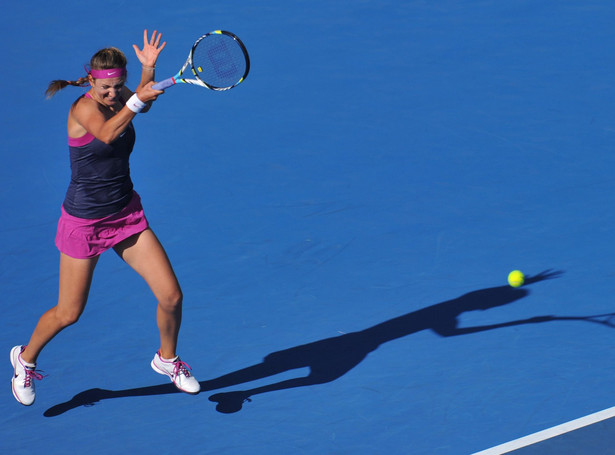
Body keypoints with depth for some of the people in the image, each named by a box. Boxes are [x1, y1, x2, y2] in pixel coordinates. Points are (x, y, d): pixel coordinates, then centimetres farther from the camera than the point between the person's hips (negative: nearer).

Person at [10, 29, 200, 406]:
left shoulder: (120, 99, 0)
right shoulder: (83, 108, -19)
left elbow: (144, 101, -22)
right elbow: (107, 133, -40)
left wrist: (149, 69, -40)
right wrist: (137, 100, -51)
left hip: (127, 215, 5)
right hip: (84, 222, -5)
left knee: (171, 296, -2)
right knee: (69, 314, 6)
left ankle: (167, 359, 26)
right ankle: (26, 358, 35)